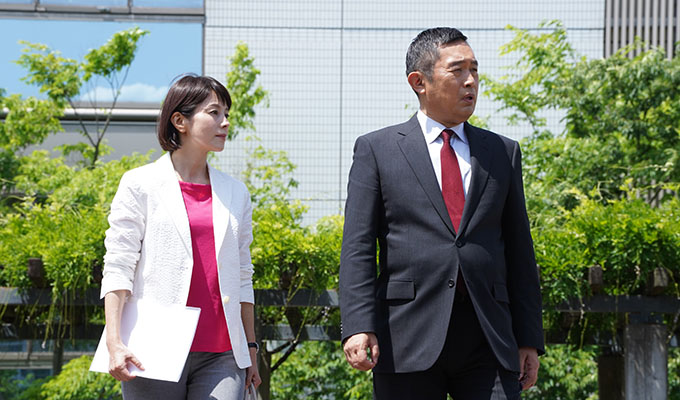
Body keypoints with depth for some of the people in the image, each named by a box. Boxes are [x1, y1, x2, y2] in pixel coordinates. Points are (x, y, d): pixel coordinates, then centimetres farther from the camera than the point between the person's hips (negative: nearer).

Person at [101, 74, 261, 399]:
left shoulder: (235, 193, 15)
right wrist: (114, 343, -13)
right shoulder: (140, 186, 3)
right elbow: (118, 268, -2)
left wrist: (250, 349, 16)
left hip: (220, 356, 3)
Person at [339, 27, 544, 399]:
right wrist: (358, 327, -13)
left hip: (488, 341, 2)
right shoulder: (376, 150, 7)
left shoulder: (502, 152, 15)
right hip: (408, 338, -2)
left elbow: (519, 252, 15)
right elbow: (357, 247, 0)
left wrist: (529, 340, 9)